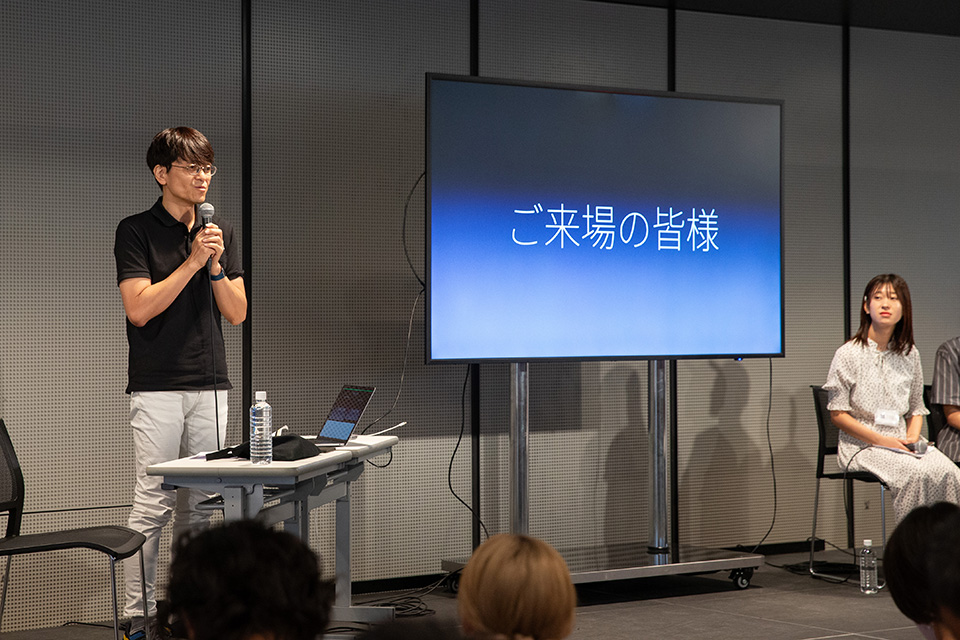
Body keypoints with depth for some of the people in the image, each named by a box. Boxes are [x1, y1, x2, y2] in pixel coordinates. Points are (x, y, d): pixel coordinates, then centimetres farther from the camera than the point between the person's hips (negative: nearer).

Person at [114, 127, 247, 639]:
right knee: (153, 503, -7)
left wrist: (215, 266, -7)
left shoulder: (221, 231, 13)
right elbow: (140, 307, -11)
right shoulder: (135, 231, -2)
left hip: (210, 385, 5)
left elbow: (237, 312, 9)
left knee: (200, 505, 6)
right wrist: (193, 261, -13)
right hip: (157, 386, -5)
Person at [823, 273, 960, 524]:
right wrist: (881, 440, -13)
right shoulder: (849, 353, -3)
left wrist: (913, 437, -2)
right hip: (861, 445, -5)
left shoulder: (909, 354, 12)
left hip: (901, 443, 5)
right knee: (917, 474, -33)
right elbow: (837, 414, -4)